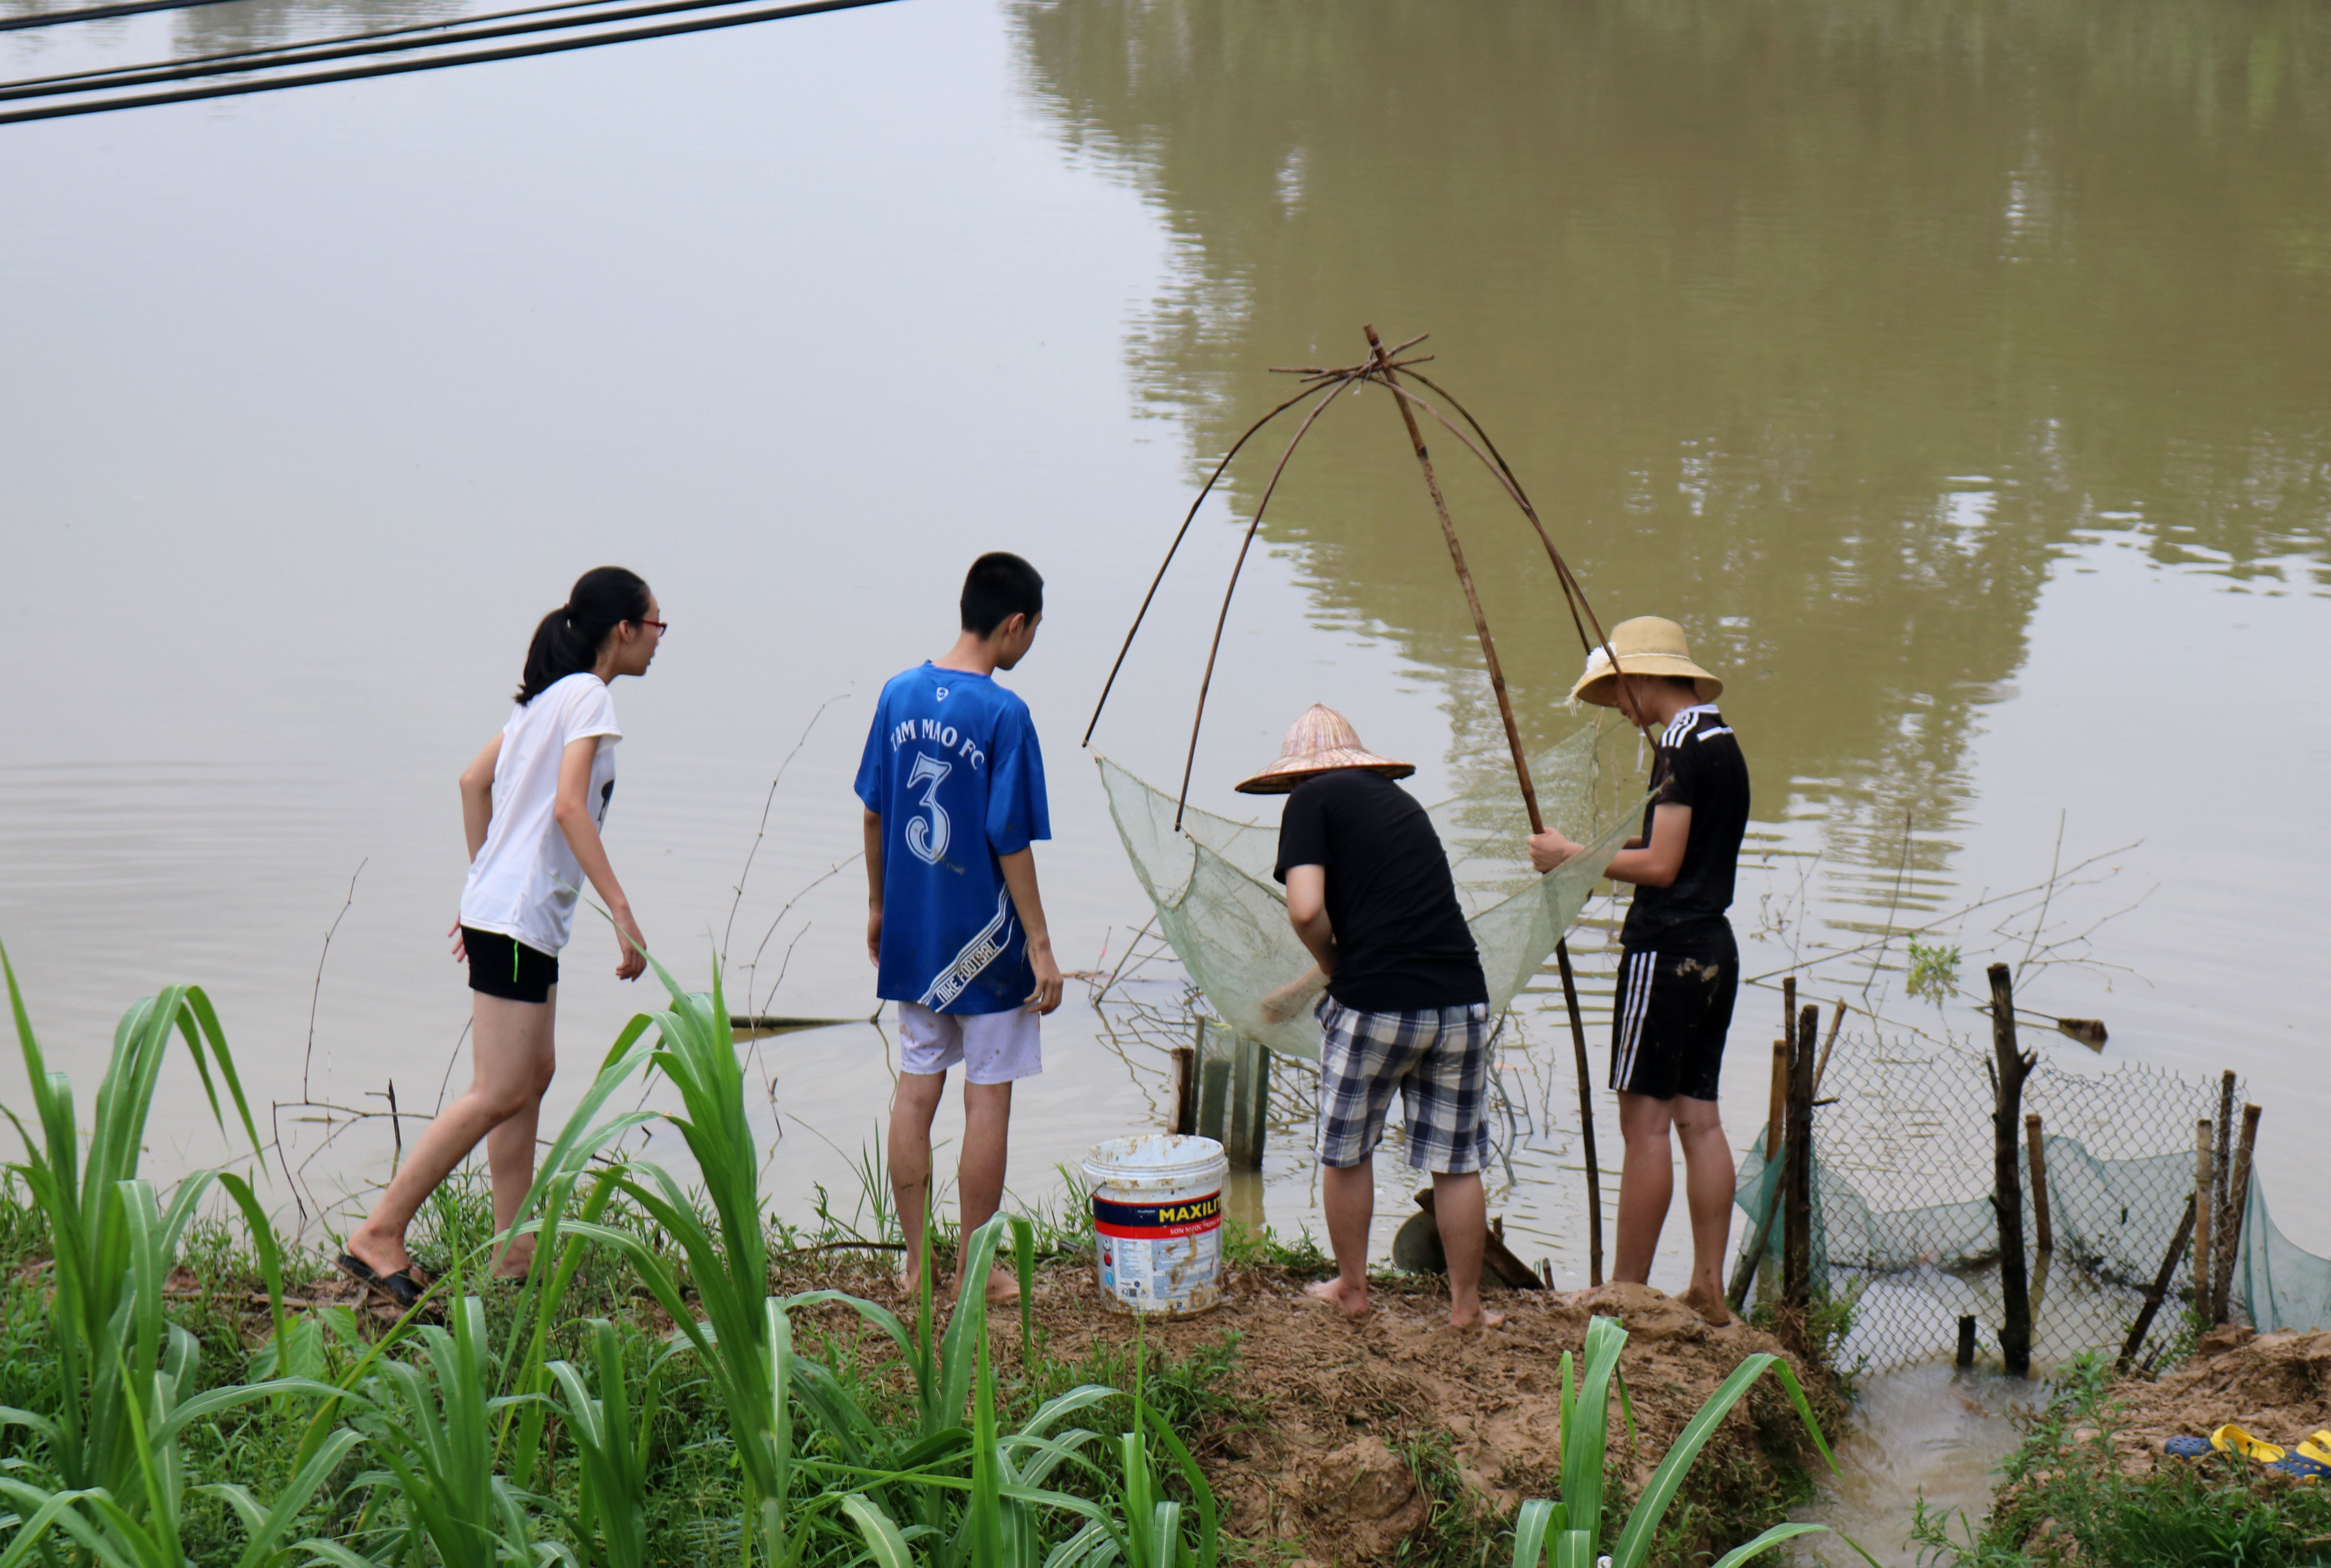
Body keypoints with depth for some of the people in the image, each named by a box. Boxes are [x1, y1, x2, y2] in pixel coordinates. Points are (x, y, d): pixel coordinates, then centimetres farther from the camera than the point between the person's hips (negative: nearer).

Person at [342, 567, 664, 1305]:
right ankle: (380, 1234, -9)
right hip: (520, 918, -10)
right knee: (500, 1093, -9)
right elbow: (568, 807, -22)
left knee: (534, 1073, 13)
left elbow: (474, 781, 21)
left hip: (498, 907, 10)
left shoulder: (547, 696, 16)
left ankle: (513, 1252, 16)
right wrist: (621, 911, -24)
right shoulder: (588, 697, -11)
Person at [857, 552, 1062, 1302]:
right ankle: (975, 1273, 10)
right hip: (982, 940, -6)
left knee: (916, 1087, 14)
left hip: (911, 932, 6)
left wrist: (878, 906, 21)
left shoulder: (900, 694, 2)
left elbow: (872, 812, 9)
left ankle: (915, 1263, 20)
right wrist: (1041, 947, -10)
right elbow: (1011, 842, -16)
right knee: (988, 1098, 4)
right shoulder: (1003, 714, -17)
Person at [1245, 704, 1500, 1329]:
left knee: (1346, 1155, 16)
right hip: (1462, 1001, 5)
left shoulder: (1314, 799, 3)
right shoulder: (1401, 800, 22)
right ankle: (1466, 1306, 20)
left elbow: (1306, 910, -13)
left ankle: (1351, 1289, 28)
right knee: (1457, 1162, 13)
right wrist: (1290, 995, 41)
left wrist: (1333, 967, 9)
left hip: (1375, 1005, -5)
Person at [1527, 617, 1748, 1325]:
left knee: (1645, 1120, -6)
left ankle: (1626, 1293, -4)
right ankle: (1708, 1288, 10)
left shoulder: (1681, 746, -13)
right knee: (1698, 1116, 9)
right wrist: (1606, 854, 18)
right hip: (1714, 947, 10)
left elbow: (1662, 867, -17)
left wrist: (1573, 857, -8)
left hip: (1667, 948, -10)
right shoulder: (1723, 741, 15)